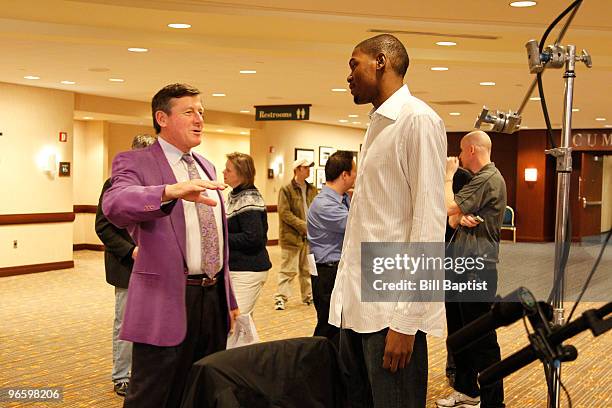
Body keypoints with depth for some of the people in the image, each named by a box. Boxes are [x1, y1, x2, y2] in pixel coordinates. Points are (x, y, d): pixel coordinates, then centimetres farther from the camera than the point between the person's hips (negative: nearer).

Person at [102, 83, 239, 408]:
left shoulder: (206, 167, 17)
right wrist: (171, 192, -46)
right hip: (167, 302, -6)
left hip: (214, 297, 7)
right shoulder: (134, 162, -5)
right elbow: (115, 204, -28)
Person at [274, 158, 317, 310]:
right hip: (291, 236, -6)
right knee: (288, 269, -4)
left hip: (308, 237, 6)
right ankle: (280, 298, 1)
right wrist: (304, 226, -17)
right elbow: (284, 213, -14)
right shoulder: (286, 190, -7)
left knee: (307, 269, 14)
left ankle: (308, 296, 25)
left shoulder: (312, 190, 11)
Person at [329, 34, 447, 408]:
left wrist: (406, 319, -19)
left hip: (392, 308, -8)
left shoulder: (418, 119, -9)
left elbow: (429, 220, -16)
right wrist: (348, 295, 12)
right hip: (358, 302, 8)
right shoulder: (377, 125, 17)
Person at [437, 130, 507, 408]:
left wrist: (449, 175, -6)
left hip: (477, 266, -11)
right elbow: (454, 220, 15)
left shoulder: (488, 179, -14)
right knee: (458, 331, 18)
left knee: (481, 338, -6)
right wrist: (462, 218, -9)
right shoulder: (480, 179, 19)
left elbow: (449, 207, -19)